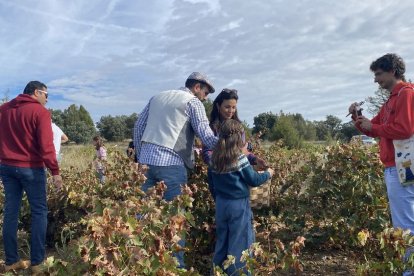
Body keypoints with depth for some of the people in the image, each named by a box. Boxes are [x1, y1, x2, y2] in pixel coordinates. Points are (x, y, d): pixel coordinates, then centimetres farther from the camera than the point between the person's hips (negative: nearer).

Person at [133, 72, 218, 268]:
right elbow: (206, 135, -8)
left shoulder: (157, 97, 23)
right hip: (170, 164, -6)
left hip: (146, 161, 7)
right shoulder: (193, 102, 3)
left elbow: (138, 127, 20)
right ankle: (176, 265, 8)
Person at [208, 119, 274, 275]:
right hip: (238, 204, -6)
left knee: (222, 240, 19)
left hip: (220, 203, 6)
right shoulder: (240, 158, -16)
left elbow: (211, 180, 13)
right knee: (240, 241, 6)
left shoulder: (214, 158, 2)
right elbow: (253, 180, -9)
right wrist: (268, 174, 7)